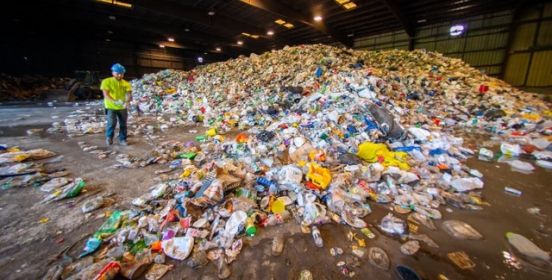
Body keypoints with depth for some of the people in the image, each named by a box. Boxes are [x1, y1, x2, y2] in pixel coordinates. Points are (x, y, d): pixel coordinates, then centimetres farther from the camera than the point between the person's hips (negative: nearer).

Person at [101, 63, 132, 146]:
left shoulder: (126, 83, 3)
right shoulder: (107, 81, -4)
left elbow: (129, 94, -6)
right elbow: (105, 94, -12)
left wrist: (127, 102, -28)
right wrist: (114, 101, -30)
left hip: (122, 107, 3)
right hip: (111, 107, -3)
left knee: (123, 124, 7)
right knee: (111, 123, -12)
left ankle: (122, 139, 20)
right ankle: (109, 138, 11)